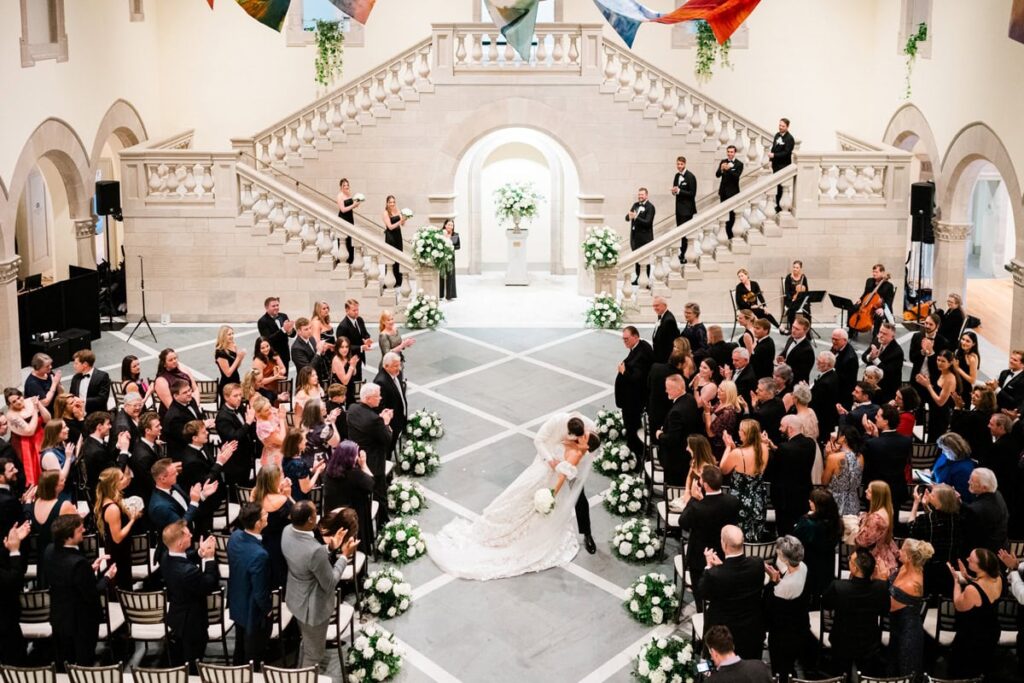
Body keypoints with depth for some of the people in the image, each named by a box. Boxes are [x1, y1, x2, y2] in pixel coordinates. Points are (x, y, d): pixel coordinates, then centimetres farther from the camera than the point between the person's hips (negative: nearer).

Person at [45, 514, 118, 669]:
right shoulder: (78, 562, -35)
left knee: (63, 663, 25)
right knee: (83, 666, 14)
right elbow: (92, 594, -25)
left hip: (58, 618, 7)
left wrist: (91, 568, 3)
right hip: (80, 622, -7)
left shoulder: (50, 551, -10)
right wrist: (107, 577, -11)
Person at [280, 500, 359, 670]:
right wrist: (344, 556, -15)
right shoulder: (315, 550, -40)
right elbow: (329, 584, -23)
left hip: (296, 599, 9)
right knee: (313, 654, 18)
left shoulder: (287, 531, -15)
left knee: (307, 644, 34)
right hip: (313, 608, -9)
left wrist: (330, 548, -3)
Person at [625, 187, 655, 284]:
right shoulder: (635, 205, 11)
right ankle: (638, 278, 25)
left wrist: (635, 217, -28)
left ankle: (647, 279, 4)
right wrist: (629, 216, -17)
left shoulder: (650, 207, -10)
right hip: (635, 236, 7)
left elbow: (647, 222, -19)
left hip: (645, 237, -7)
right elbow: (627, 218, 6)